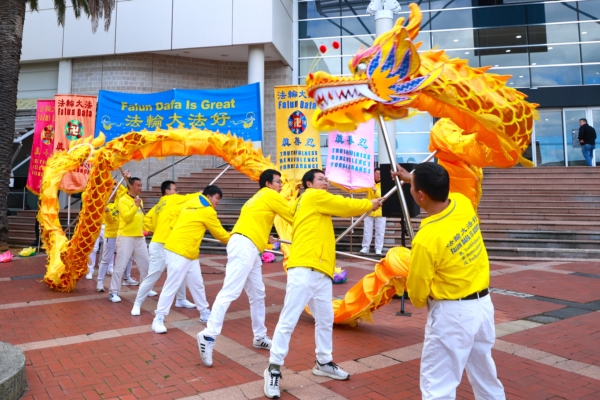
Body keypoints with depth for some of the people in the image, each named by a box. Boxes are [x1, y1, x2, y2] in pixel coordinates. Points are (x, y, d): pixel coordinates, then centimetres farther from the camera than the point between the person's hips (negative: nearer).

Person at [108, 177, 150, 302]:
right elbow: (127, 218, -21)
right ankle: (113, 292, 5)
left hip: (140, 238, 7)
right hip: (126, 237, -7)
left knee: (146, 264, 11)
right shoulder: (123, 200, -9)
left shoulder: (140, 200, 13)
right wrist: (136, 206, -28)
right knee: (120, 266, -4)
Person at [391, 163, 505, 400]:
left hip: (452, 313, -8)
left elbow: (417, 291, -11)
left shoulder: (426, 239, -26)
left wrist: (421, 302, 11)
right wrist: (413, 178, 29)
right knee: (485, 375, 26)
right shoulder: (464, 204, -8)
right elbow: (440, 192, 20)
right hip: (483, 304, 8)